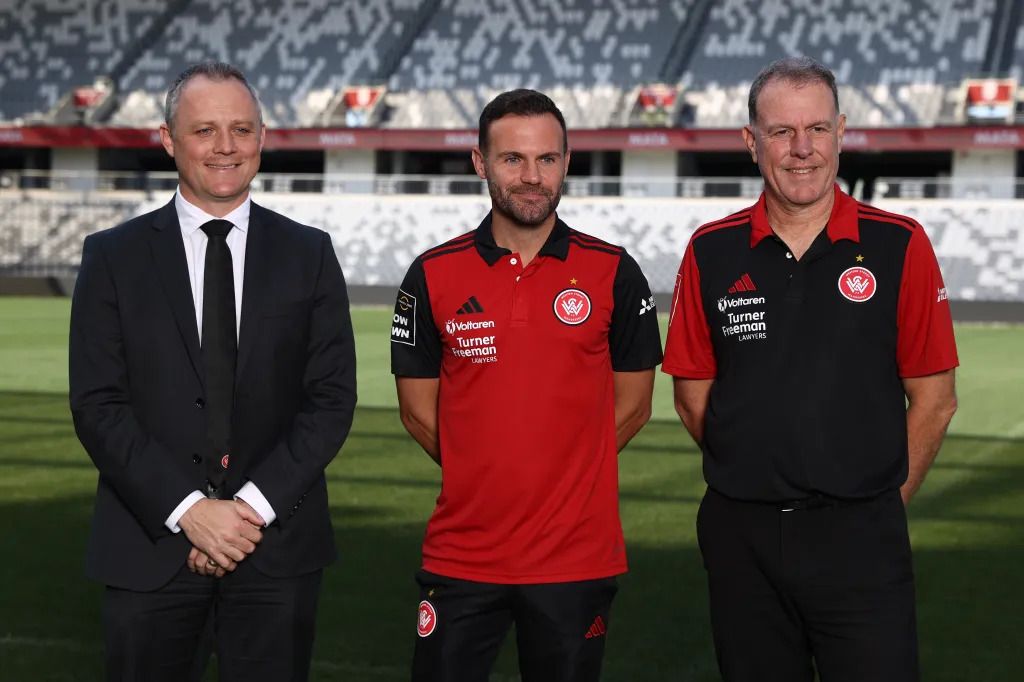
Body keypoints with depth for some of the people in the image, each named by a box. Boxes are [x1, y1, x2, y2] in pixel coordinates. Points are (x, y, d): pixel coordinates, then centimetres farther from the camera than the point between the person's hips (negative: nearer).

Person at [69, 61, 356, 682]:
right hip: (151, 543, 0)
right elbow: (98, 405, -3)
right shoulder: (114, 256, 3)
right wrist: (188, 509, -13)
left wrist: (255, 505, -11)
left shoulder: (309, 254, 5)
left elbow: (333, 397, 0)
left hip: (278, 540, 1)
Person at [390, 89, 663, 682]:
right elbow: (419, 410, 7)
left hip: (578, 558, 0)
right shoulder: (434, 276, 1)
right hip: (462, 558, 1)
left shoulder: (614, 273, 0)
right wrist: (485, 476, 5)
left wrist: (566, 474, 2)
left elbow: (633, 405, 6)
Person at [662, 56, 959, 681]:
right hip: (740, 536, 2)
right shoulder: (711, 254, 3)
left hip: (859, 536, -2)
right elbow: (694, 396, 8)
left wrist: (882, 504, 3)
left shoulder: (900, 247, -2)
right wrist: (758, 479, 7)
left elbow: (933, 399, 1)